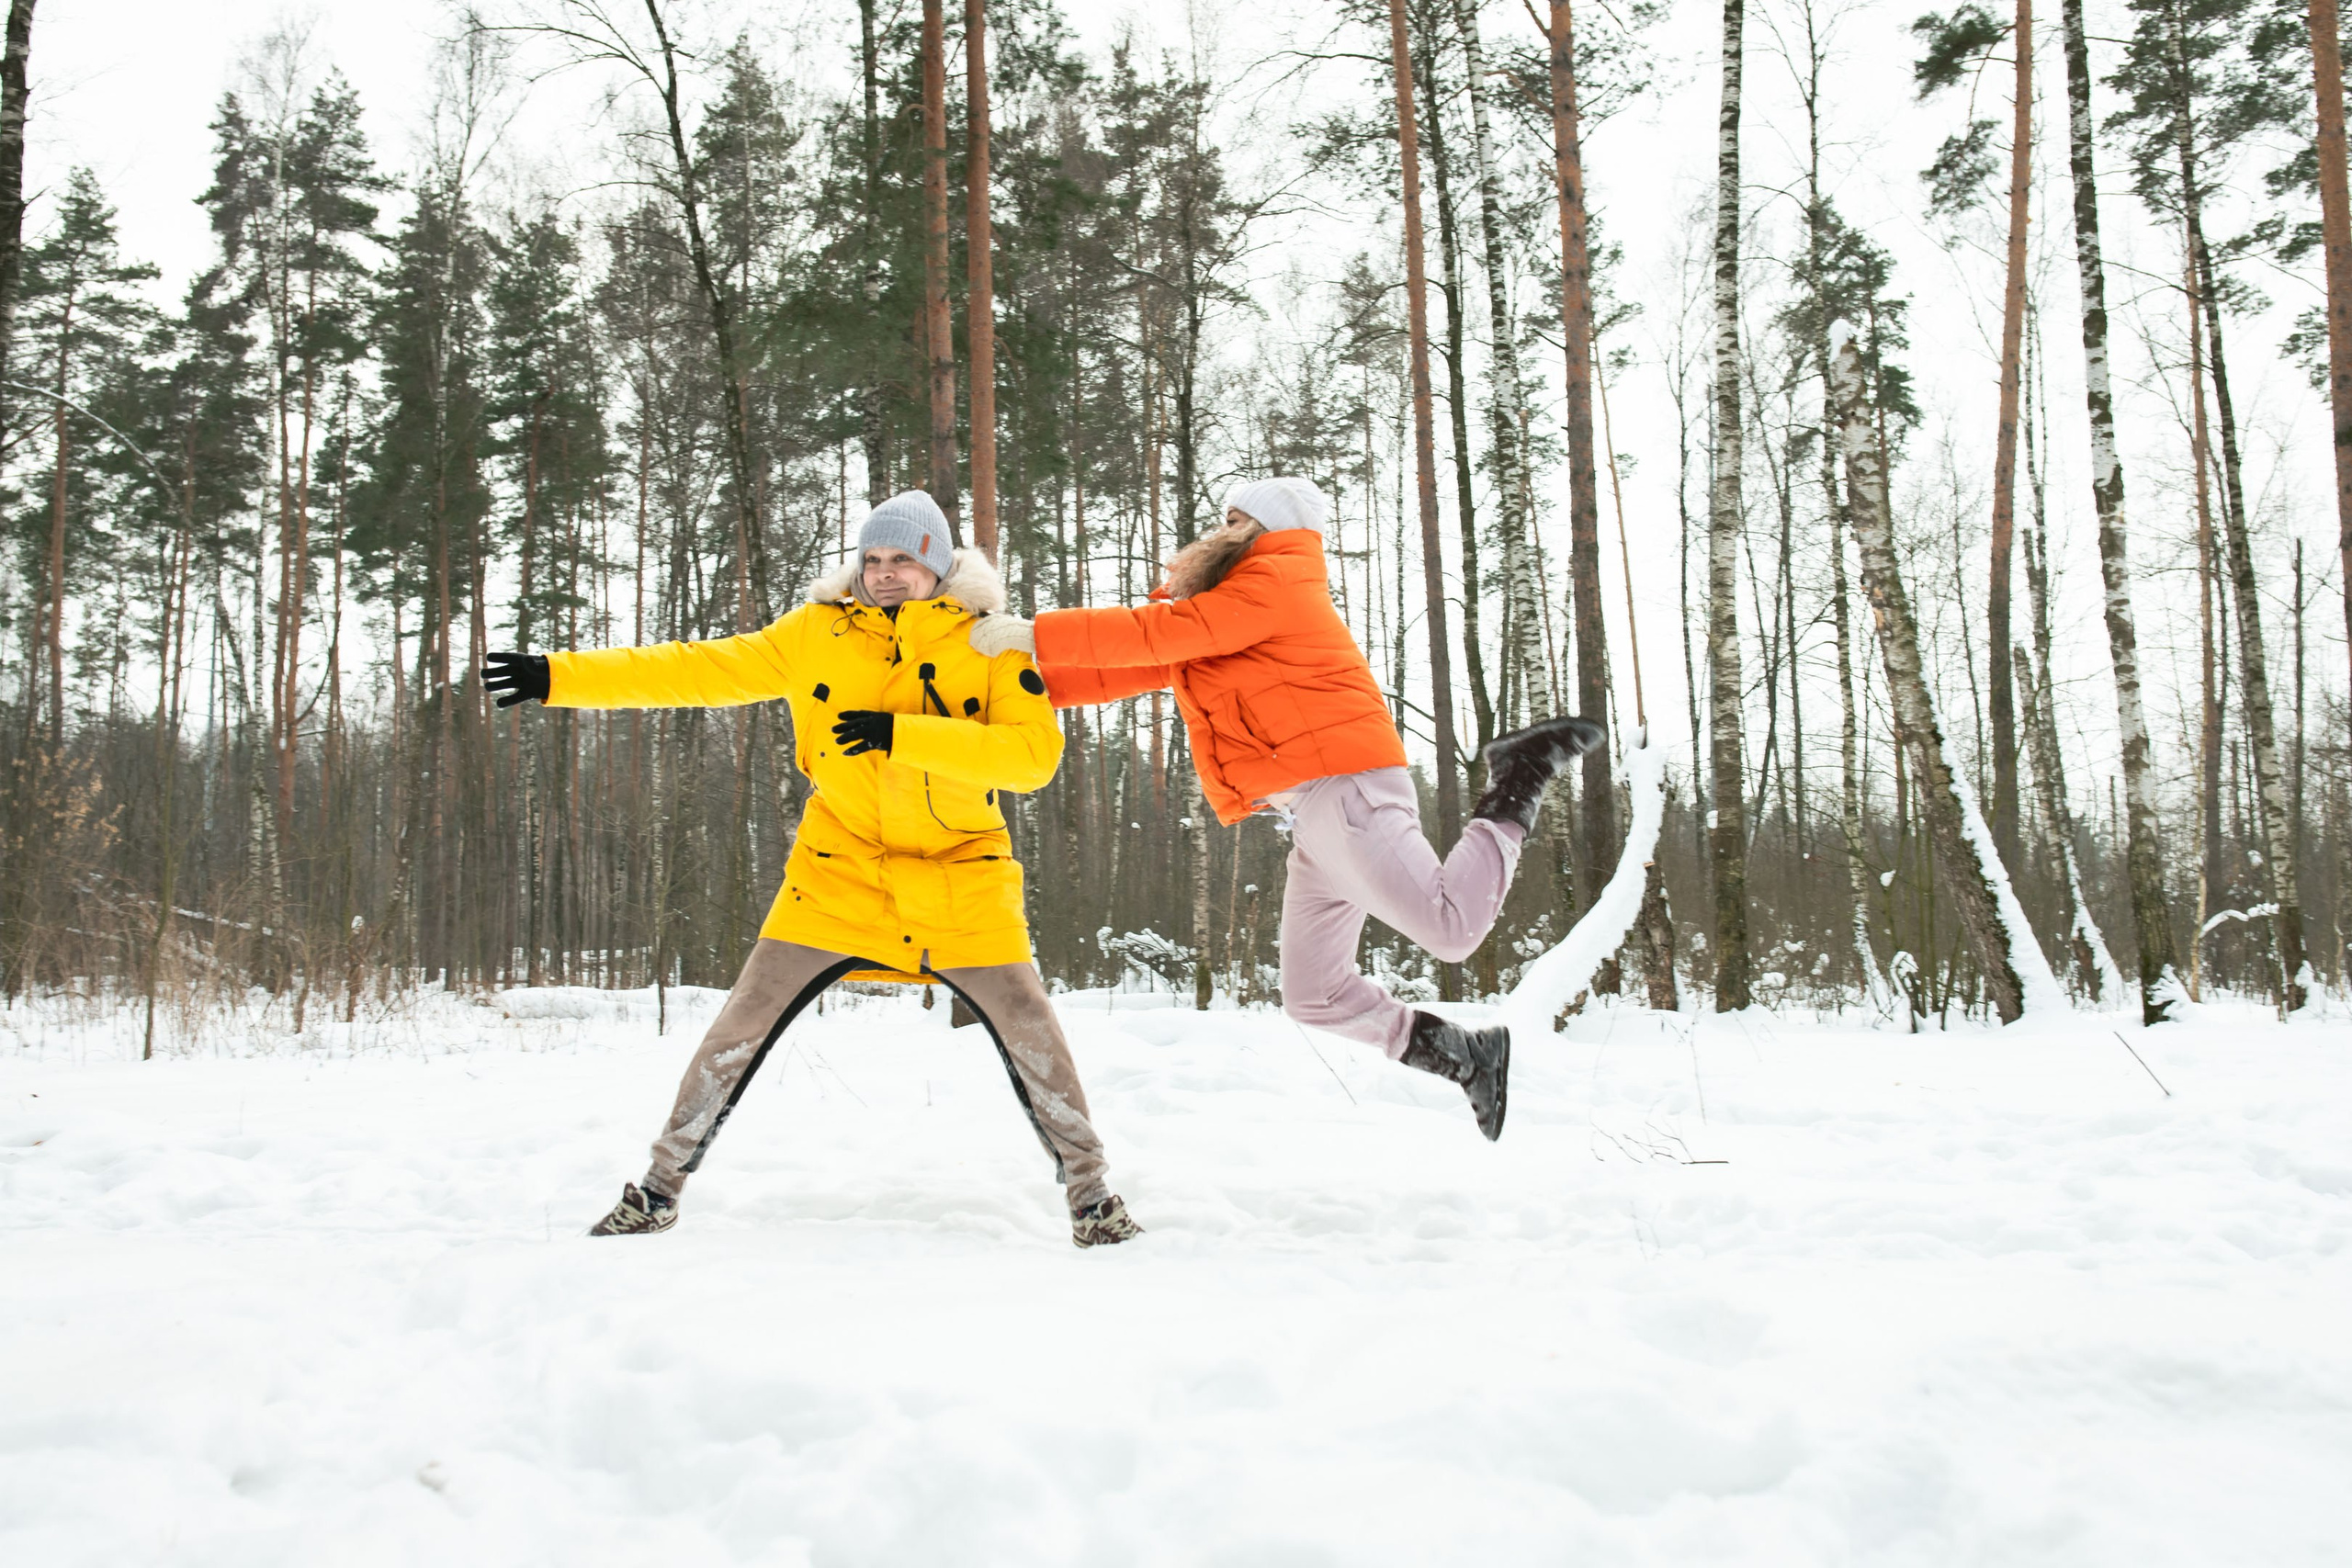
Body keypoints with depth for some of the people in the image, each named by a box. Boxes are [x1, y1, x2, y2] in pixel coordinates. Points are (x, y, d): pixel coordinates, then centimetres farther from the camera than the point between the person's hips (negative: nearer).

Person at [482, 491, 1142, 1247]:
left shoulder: (987, 640, -7)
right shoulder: (817, 632, 0)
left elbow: (1036, 752, -18)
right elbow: (701, 669, 5)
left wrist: (903, 733, -26)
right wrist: (560, 677, 2)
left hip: (959, 874, -1)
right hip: (840, 869, 2)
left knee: (1028, 1026, -4)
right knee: (745, 1021, 0)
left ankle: (1090, 1190, 15)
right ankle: (660, 1188, 18)